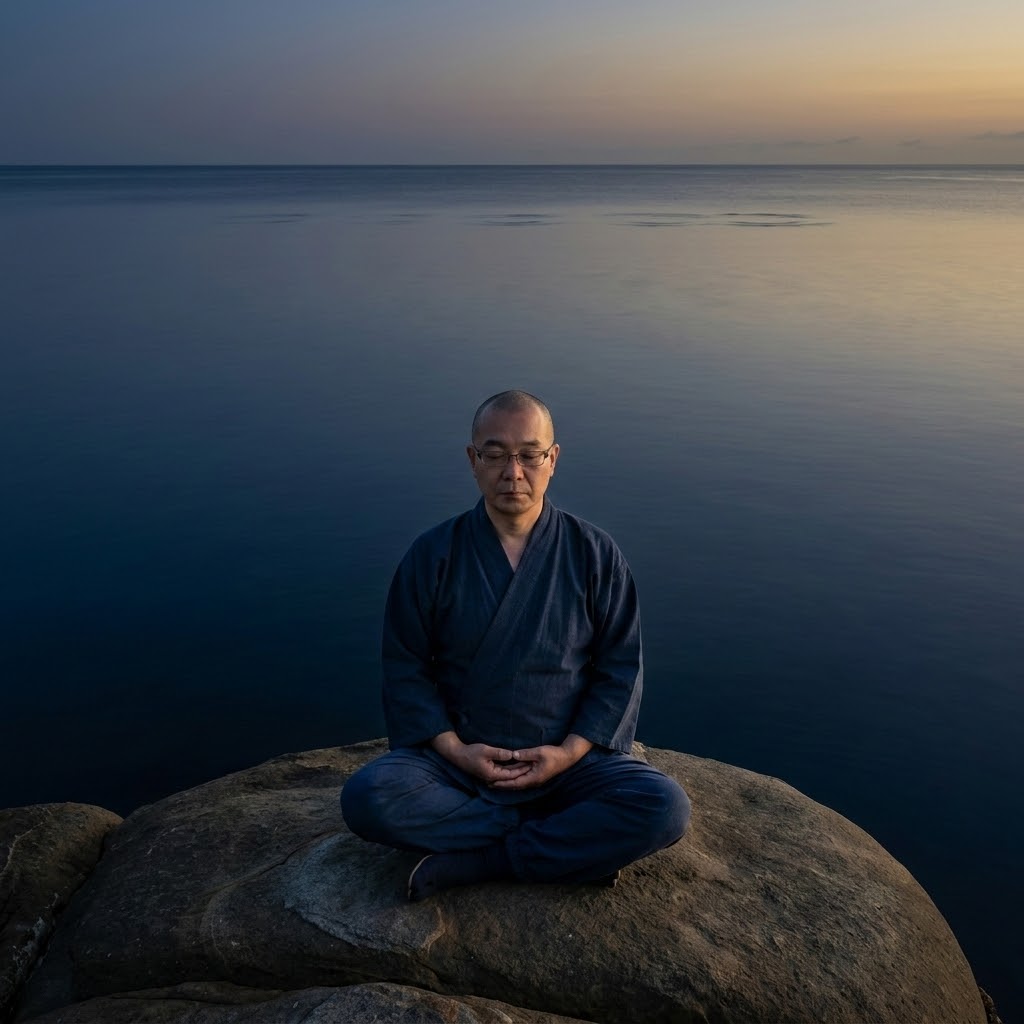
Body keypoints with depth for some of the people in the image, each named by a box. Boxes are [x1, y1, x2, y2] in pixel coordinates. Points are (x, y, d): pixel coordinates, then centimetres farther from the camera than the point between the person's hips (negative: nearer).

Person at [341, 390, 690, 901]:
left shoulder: (595, 553, -1)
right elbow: (405, 668, 2)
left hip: (569, 760, 0)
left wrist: (569, 752, -12)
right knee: (367, 797, -28)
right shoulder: (433, 555, -1)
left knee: (665, 807, -26)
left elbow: (620, 668, 1)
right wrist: (454, 749, -12)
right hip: (457, 759, 0)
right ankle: (577, 845, -18)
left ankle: (470, 863, -18)